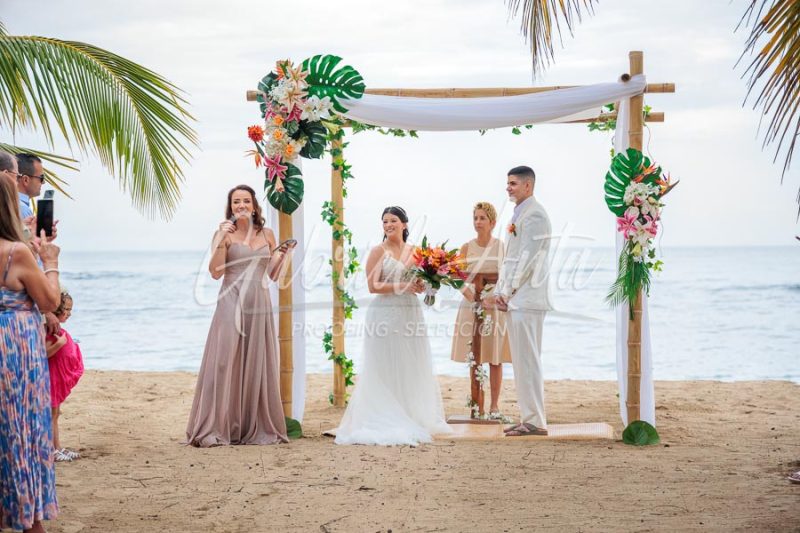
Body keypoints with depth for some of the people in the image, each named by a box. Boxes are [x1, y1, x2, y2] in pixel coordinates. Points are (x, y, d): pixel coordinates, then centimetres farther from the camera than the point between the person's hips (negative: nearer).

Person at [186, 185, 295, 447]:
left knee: (257, 365, 5)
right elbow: (215, 272, -10)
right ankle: (215, 429, -6)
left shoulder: (267, 235, 13)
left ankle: (258, 429, 11)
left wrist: (282, 255, 1)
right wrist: (222, 240, -16)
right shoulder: (224, 233, 1)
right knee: (225, 363, -8)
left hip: (259, 306, 4)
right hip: (231, 304, -4)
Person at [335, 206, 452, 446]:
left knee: (412, 368, 8)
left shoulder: (414, 251, 12)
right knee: (386, 370, -3)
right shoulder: (379, 251, -3)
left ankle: (414, 420, 15)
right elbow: (373, 286, -10)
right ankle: (385, 423, -1)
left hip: (411, 314, 5)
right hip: (385, 315, -5)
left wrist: (421, 286, -5)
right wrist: (402, 287, -18)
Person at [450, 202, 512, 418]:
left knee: (495, 359, 2)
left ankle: (495, 405, 10)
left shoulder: (502, 247, 2)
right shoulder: (466, 248, 5)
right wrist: (471, 296, -19)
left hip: (496, 307, -1)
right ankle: (478, 406, 11)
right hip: (471, 306, 1)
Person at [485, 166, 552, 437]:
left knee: (527, 360, -7)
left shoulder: (534, 214, -11)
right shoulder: (519, 214, 19)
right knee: (522, 361, 12)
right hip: (515, 300, 10)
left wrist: (507, 292, -13)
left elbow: (528, 258, -17)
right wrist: (499, 292, 12)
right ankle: (528, 418, 17)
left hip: (527, 299, -10)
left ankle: (535, 422, -3)